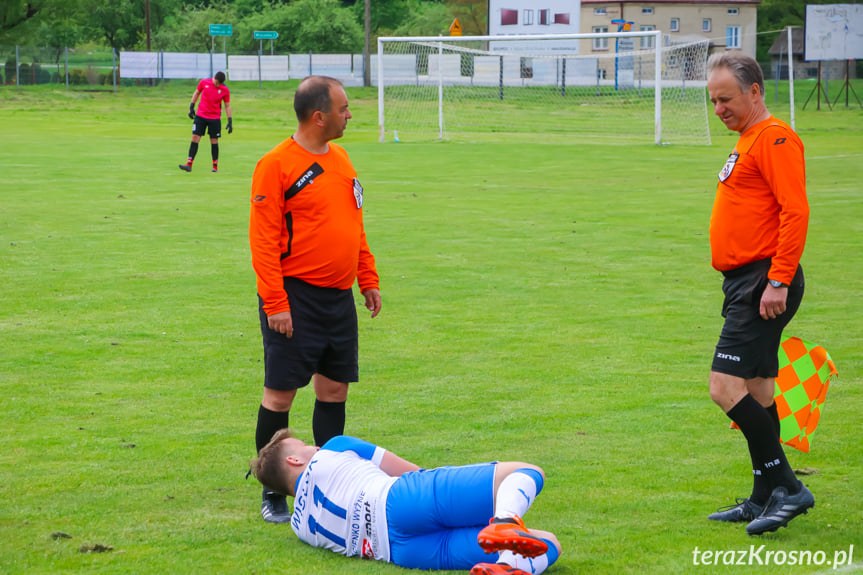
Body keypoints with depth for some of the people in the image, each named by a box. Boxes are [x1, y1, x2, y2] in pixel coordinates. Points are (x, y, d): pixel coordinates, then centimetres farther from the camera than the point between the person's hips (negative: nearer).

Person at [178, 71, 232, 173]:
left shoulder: (225, 90, -5)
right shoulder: (204, 82, -3)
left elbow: (227, 106, 2)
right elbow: (196, 93, 12)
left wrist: (230, 121, -1)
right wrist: (191, 107, 8)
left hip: (215, 118, -1)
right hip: (200, 116, 1)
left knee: (214, 141, 2)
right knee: (195, 138, -6)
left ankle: (215, 165, 16)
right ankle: (189, 164, -7)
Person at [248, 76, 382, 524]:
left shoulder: (340, 159, 13)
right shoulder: (276, 164, -11)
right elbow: (263, 239, -14)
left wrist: (368, 278, 17)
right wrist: (275, 302, -19)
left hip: (338, 297, 7)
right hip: (295, 297, -7)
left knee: (334, 389, 10)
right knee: (280, 393, -2)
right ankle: (273, 493, 6)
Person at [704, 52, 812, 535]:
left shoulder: (775, 138, -12)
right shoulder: (749, 140, 20)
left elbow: (796, 212, -21)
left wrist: (778, 282, -25)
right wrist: (771, 281, 21)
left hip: (764, 281, -10)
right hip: (747, 282, 10)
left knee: (727, 387, -16)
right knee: (757, 393, 12)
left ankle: (787, 486, -11)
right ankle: (766, 499, 18)